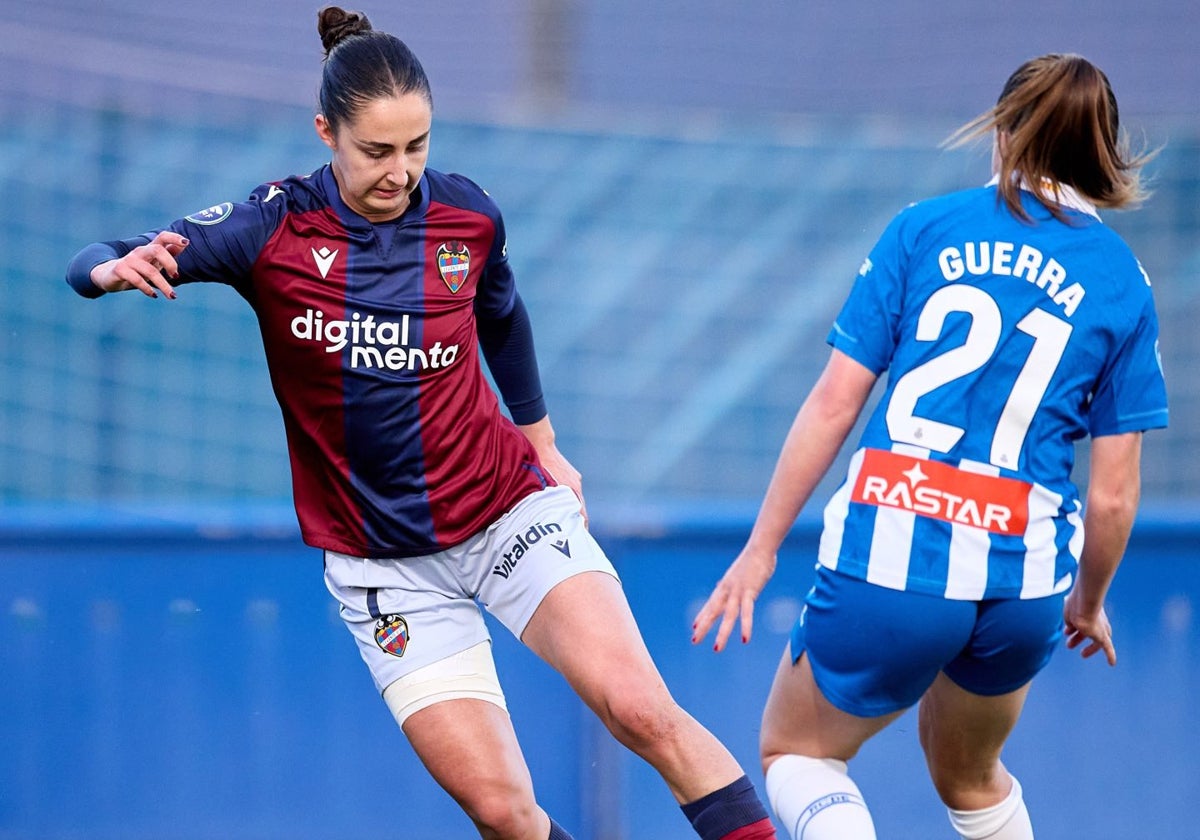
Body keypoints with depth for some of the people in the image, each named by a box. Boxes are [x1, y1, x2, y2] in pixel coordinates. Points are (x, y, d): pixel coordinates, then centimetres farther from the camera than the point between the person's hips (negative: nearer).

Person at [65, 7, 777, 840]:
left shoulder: (468, 215, -5)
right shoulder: (276, 229, -12)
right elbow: (92, 266, -19)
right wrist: (122, 267, -42)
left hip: (507, 508, 1)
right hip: (383, 563, -1)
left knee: (640, 710, -20)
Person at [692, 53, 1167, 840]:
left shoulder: (925, 228, 3)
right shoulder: (1123, 284, 7)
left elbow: (834, 404, 0)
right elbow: (1113, 494, 5)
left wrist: (761, 548, 7)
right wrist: (1088, 604, 23)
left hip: (888, 550, -2)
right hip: (1023, 580, 3)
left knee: (796, 753, 20)